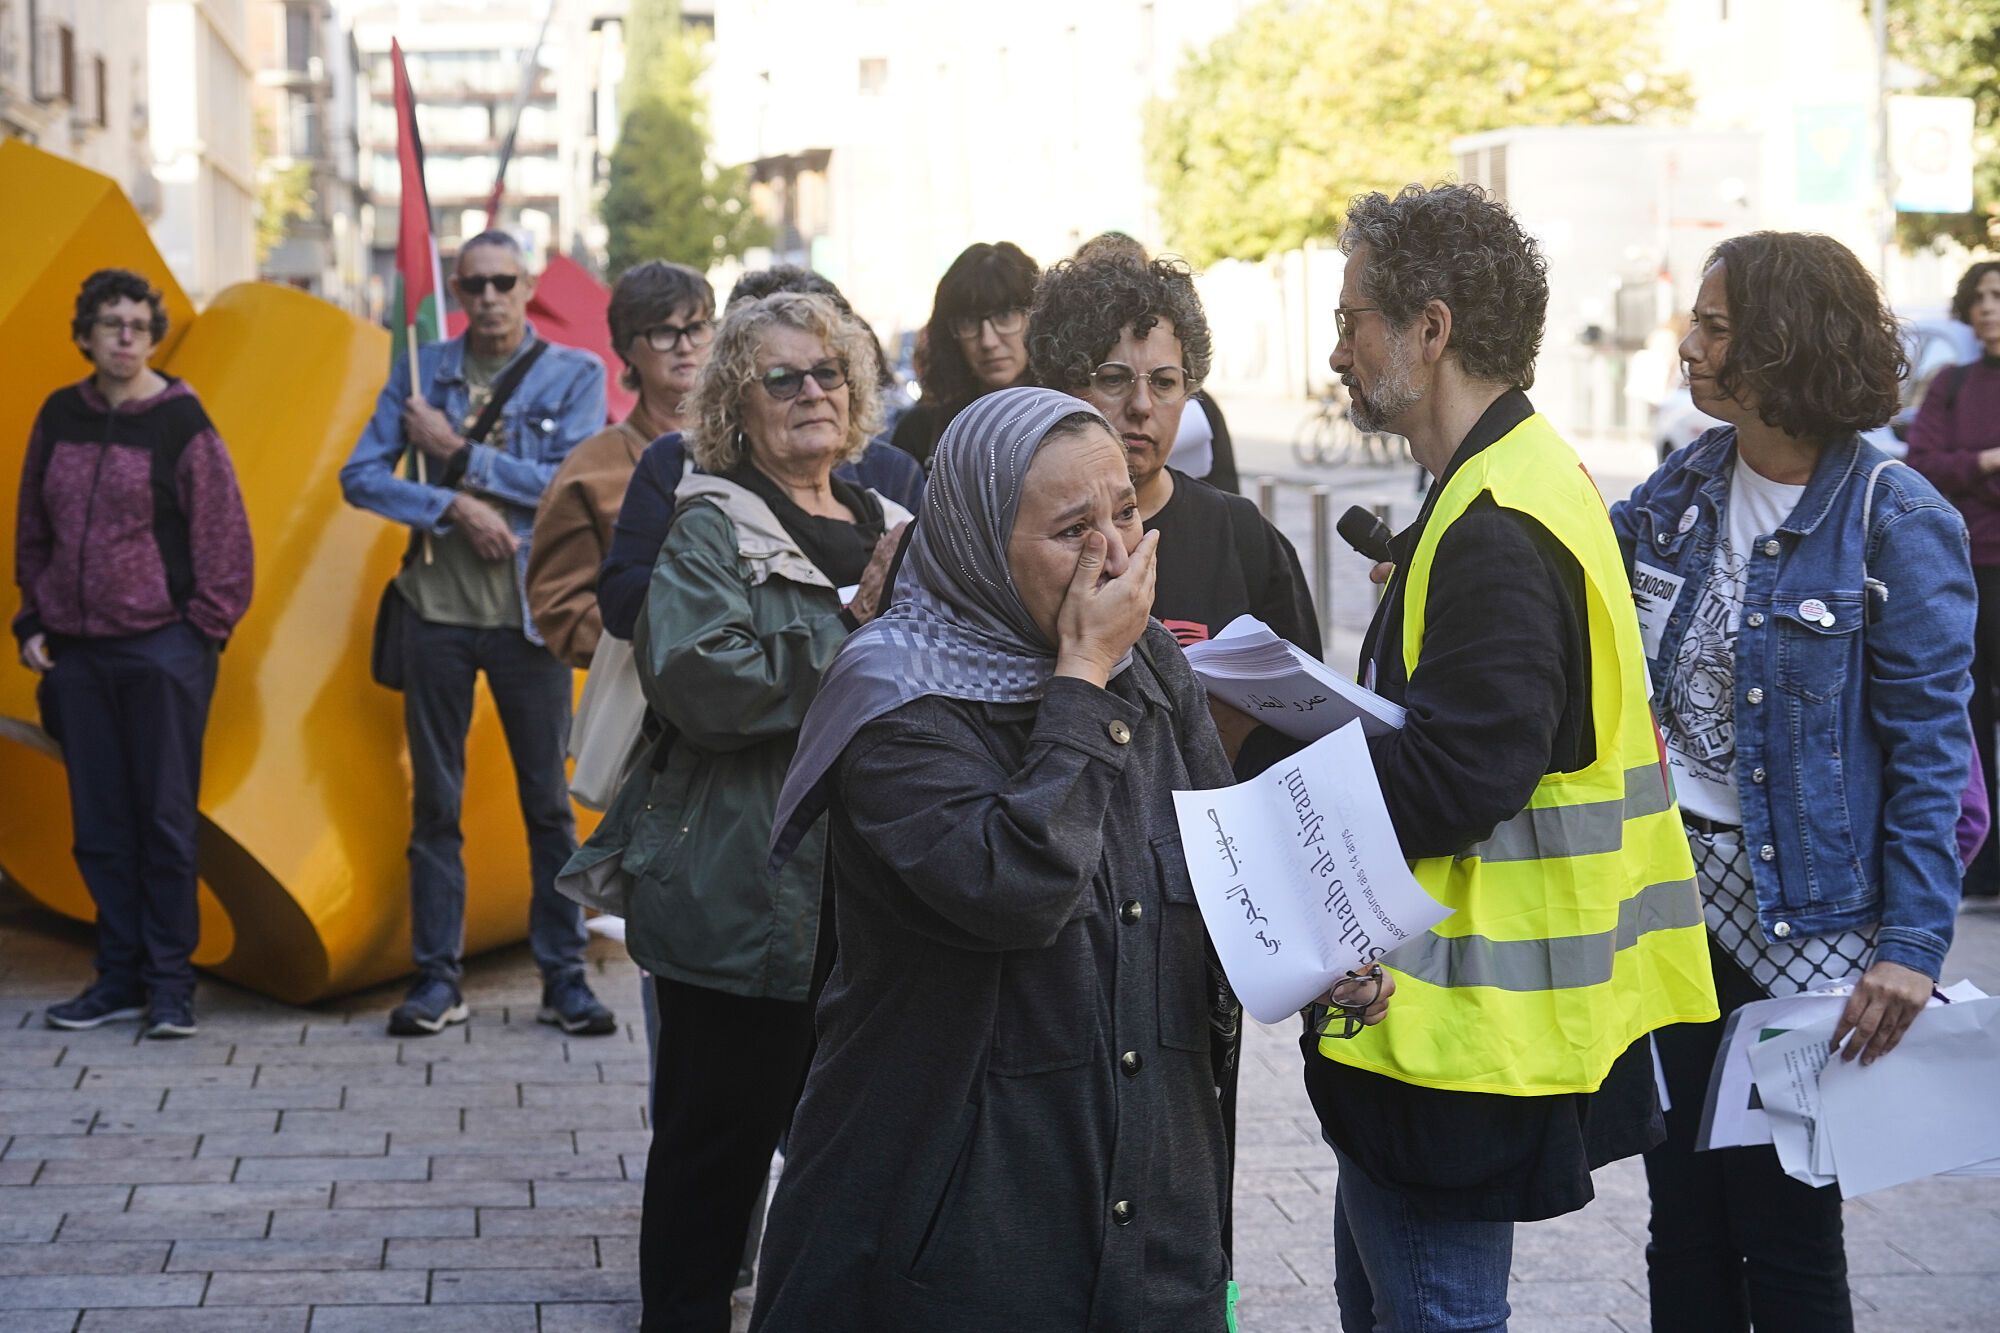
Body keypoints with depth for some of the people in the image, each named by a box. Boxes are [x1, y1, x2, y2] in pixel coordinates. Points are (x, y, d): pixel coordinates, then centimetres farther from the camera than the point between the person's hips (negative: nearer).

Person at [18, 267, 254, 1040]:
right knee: (99, 826, 8)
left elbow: (223, 536, -5)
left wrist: (203, 629, -7)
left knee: (165, 822, -1)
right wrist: (33, 622, 9)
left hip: (162, 649, -5)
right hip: (75, 652, 5)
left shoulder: (182, 424, -6)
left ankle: (169, 985, 6)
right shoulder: (60, 417, 8)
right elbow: (33, 528, 15)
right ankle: (120, 978, 16)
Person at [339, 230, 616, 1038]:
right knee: (434, 801, 5)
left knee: (548, 801, 2)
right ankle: (436, 978, 12)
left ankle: (564, 977, 10)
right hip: (438, 612, 2)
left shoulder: (574, 375, 2)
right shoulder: (421, 371, 7)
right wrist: (454, 506, -13)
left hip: (529, 614, -2)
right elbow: (361, 476, 1)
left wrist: (460, 454, -11)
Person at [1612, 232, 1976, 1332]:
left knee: (1785, 1236, 5)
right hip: (1666, 897, 6)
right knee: (1683, 1226, 14)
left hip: (1796, 926, -6)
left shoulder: (1895, 523, -13)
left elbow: (1930, 750, -13)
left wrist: (1912, 946, -18)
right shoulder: (1682, 492, 5)